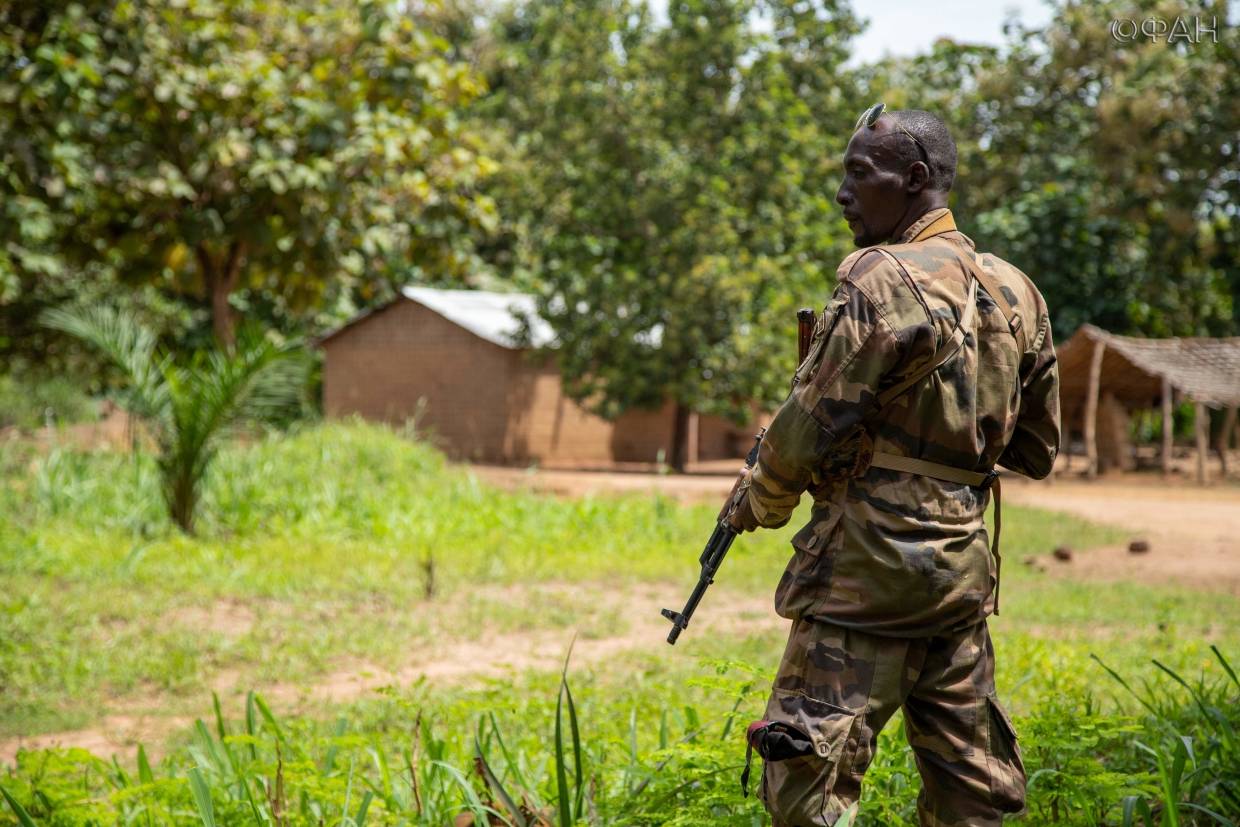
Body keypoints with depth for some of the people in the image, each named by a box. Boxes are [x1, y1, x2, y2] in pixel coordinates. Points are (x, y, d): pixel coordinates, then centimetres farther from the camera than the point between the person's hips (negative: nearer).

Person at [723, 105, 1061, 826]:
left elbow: (815, 425, -11)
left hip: (873, 559, -8)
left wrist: (756, 503, 6)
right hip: (967, 565, 8)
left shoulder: (886, 280, -13)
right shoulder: (1016, 292, 11)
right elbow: (1038, 450, 18)